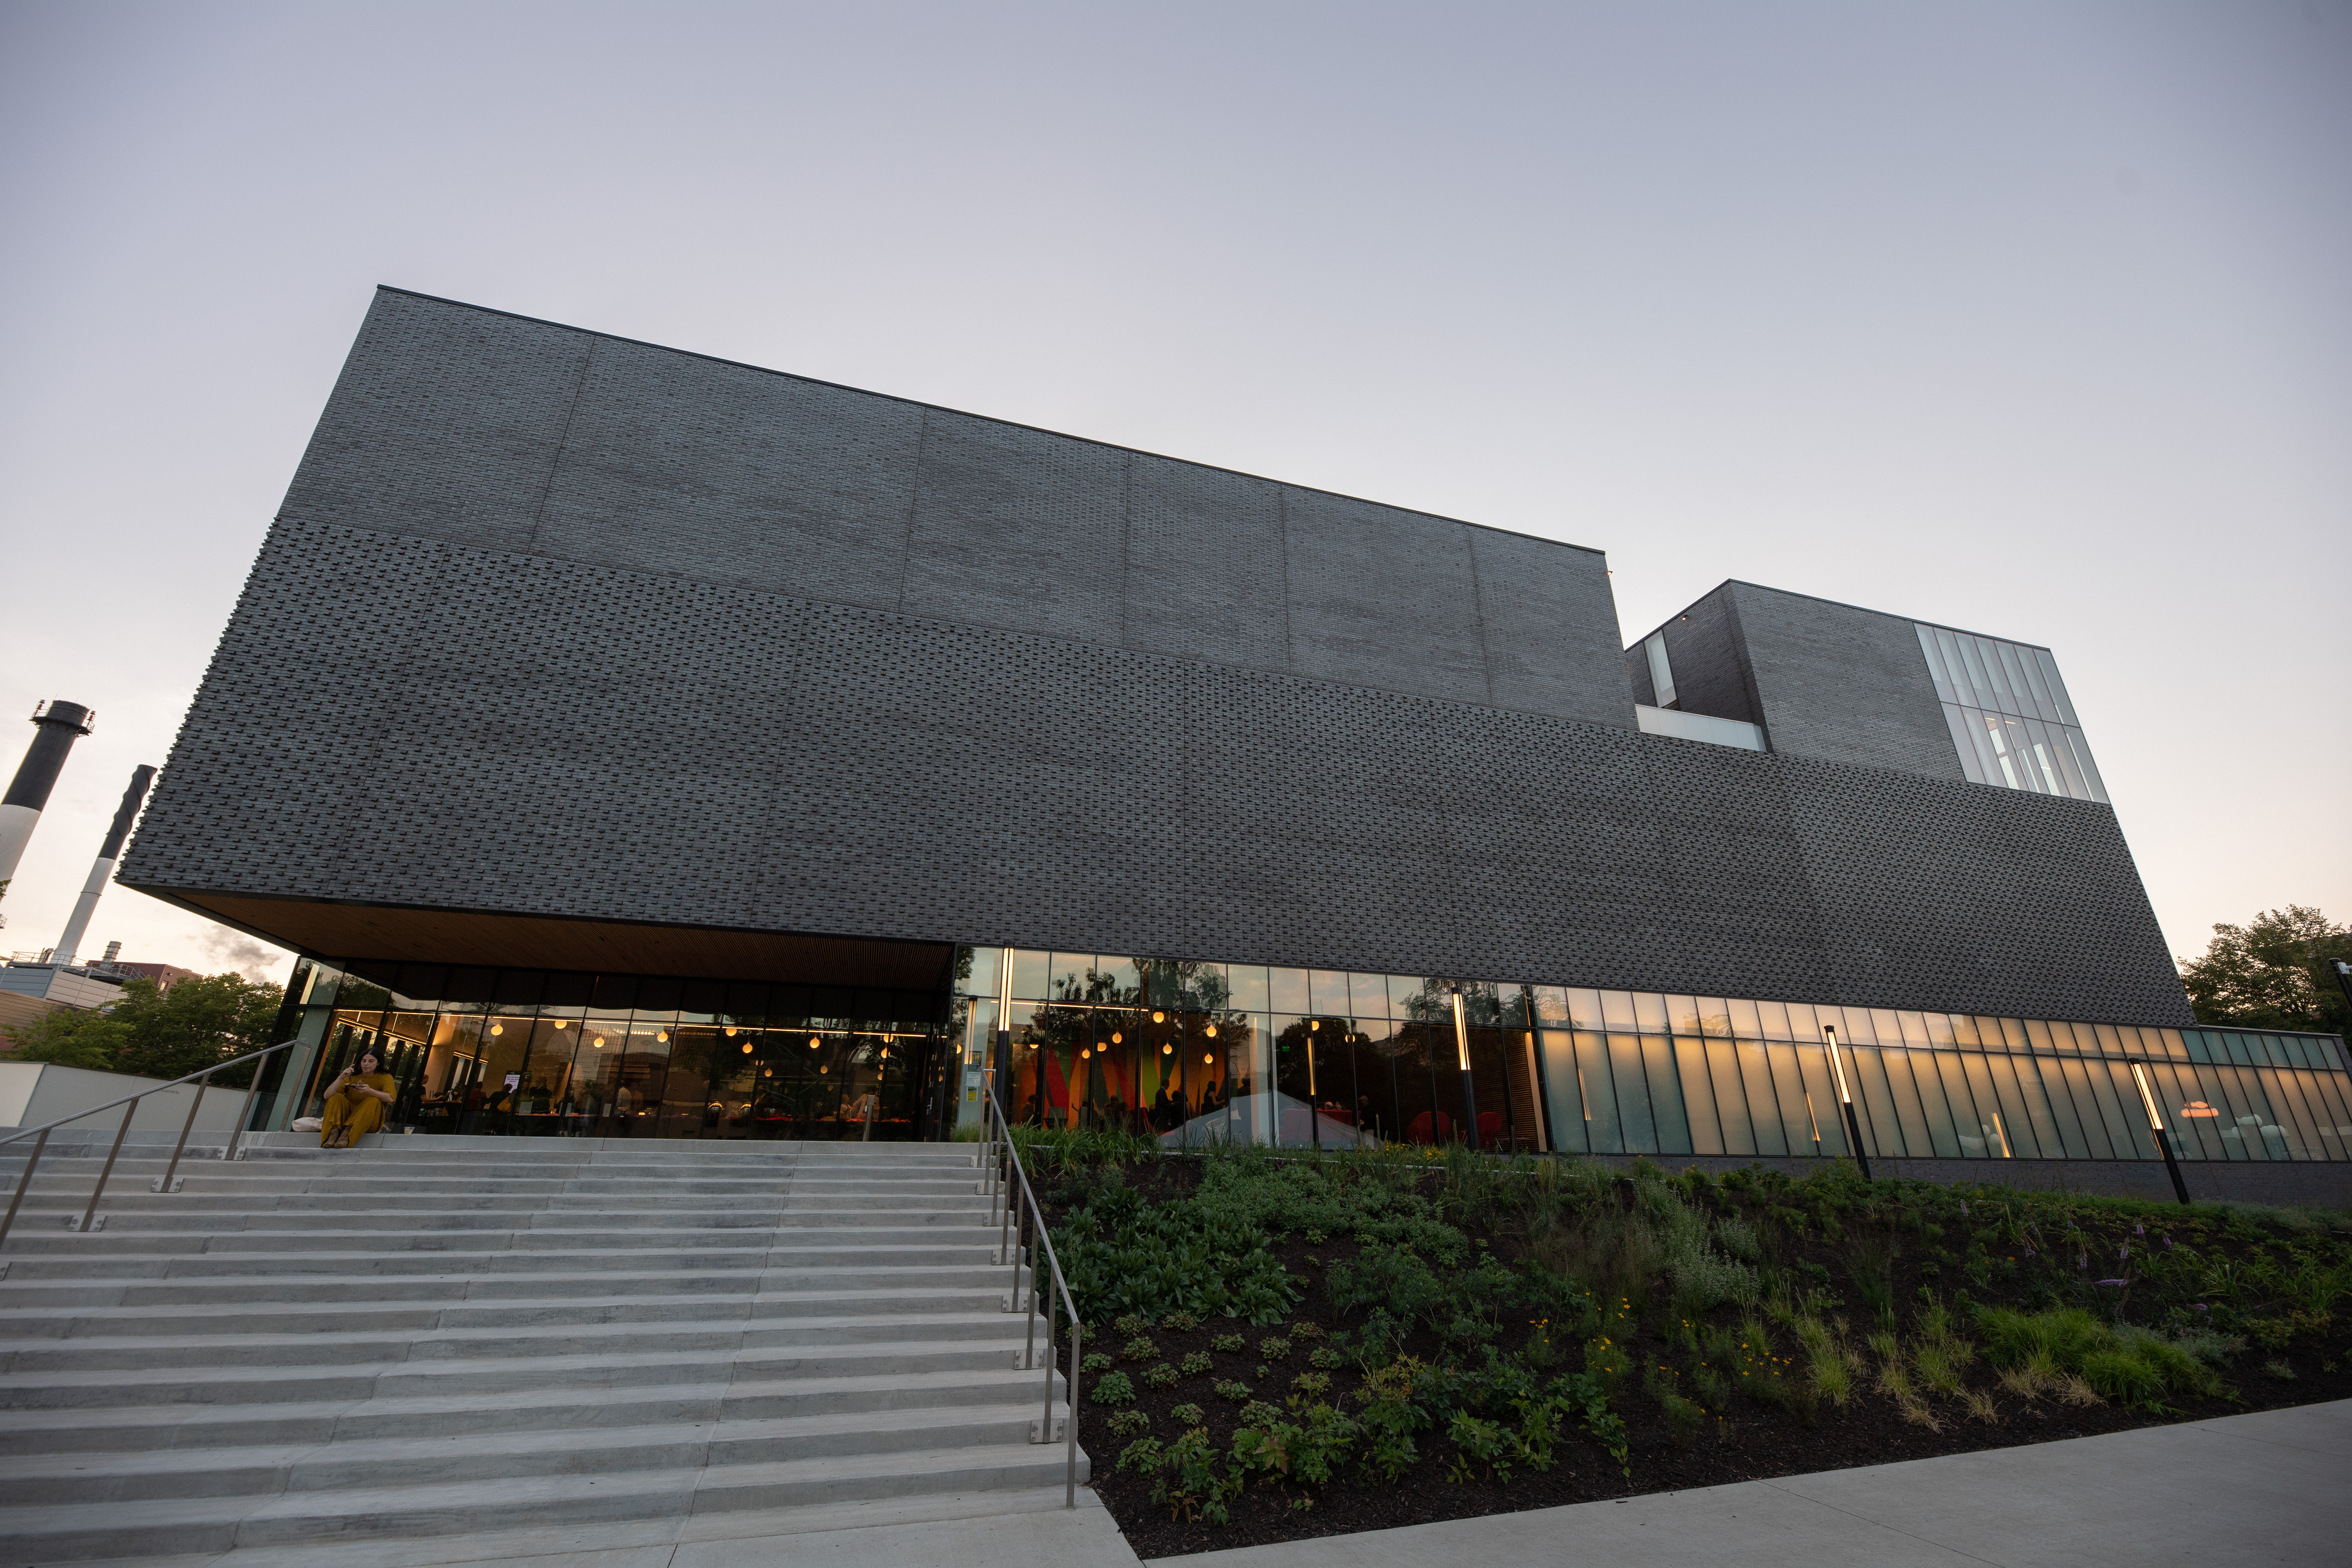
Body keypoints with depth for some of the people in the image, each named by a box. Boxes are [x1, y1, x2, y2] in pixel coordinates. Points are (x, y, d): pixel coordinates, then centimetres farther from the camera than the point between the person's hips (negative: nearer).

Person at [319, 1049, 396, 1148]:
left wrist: (370, 1091, -32)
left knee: (374, 1101, -27)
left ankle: (347, 1133, -40)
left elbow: (390, 1099, -17)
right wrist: (341, 1078, -16)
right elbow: (327, 1096, -3)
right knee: (337, 1098, -16)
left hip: (370, 1122, -2)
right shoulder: (352, 1076, 8)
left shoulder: (385, 1078, 1)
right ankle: (334, 1133, -34)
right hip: (347, 1117, 2)